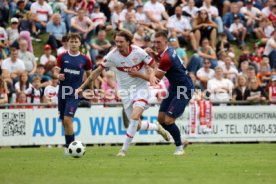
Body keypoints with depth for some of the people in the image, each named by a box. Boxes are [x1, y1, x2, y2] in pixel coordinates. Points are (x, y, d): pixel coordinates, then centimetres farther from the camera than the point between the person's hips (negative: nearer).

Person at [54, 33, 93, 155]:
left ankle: (70, 146, -7)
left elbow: (90, 74, 14)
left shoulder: (84, 59, 0)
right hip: (62, 92, 3)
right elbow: (56, 71, 3)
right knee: (64, 121, 8)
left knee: (67, 119, -17)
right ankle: (68, 145, 23)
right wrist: (58, 75, -19)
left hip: (75, 93, -3)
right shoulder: (62, 57, 2)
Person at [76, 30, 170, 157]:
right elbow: (98, 71, -2)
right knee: (136, 125, 2)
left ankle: (124, 149, -10)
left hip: (141, 88, -2)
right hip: (125, 91, 2)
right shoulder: (112, 55, -11)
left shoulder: (138, 52, -15)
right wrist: (82, 87, -3)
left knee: (135, 117, -23)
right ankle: (157, 127, 34)